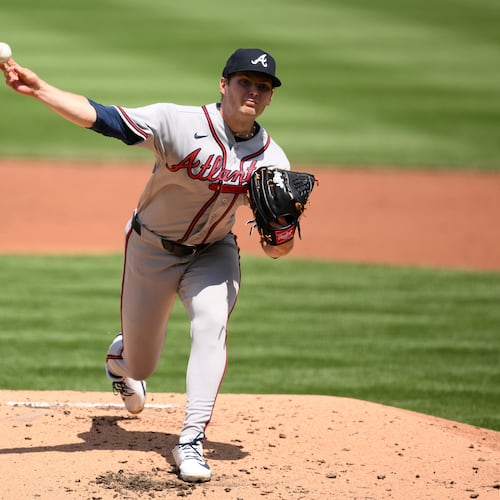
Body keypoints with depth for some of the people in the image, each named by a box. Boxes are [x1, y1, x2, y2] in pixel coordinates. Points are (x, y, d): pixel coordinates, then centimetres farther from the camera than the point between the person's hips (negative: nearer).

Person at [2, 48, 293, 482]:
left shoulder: (272, 161, -13)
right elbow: (101, 117, -31)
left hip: (214, 252, 2)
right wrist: (38, 89, -44)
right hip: (152, 249, -2)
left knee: (211, 324, -29)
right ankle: (120, 357, 50)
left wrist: (280, 239, -33)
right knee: (140, 367, 9)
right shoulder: (179, 123, -23)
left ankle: (192, 442, -24)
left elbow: (276, 249, -7)